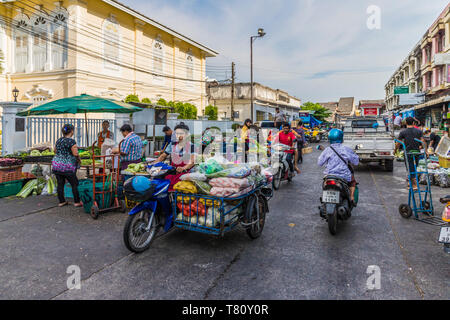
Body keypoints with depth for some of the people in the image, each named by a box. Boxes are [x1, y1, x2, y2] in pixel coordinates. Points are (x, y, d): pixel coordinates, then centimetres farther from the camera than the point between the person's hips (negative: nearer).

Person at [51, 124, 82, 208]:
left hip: (57, 165, 7)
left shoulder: (58, 140, 8)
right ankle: (77, 202, 8)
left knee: (60, 184, 10)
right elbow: (75, 154, -19)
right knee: (74, 184, 4)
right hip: (67, 167, -7)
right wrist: (79, 159, -1)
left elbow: (55, 151, 21)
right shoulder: (71, 141, -14)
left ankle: (61, 201, 17)